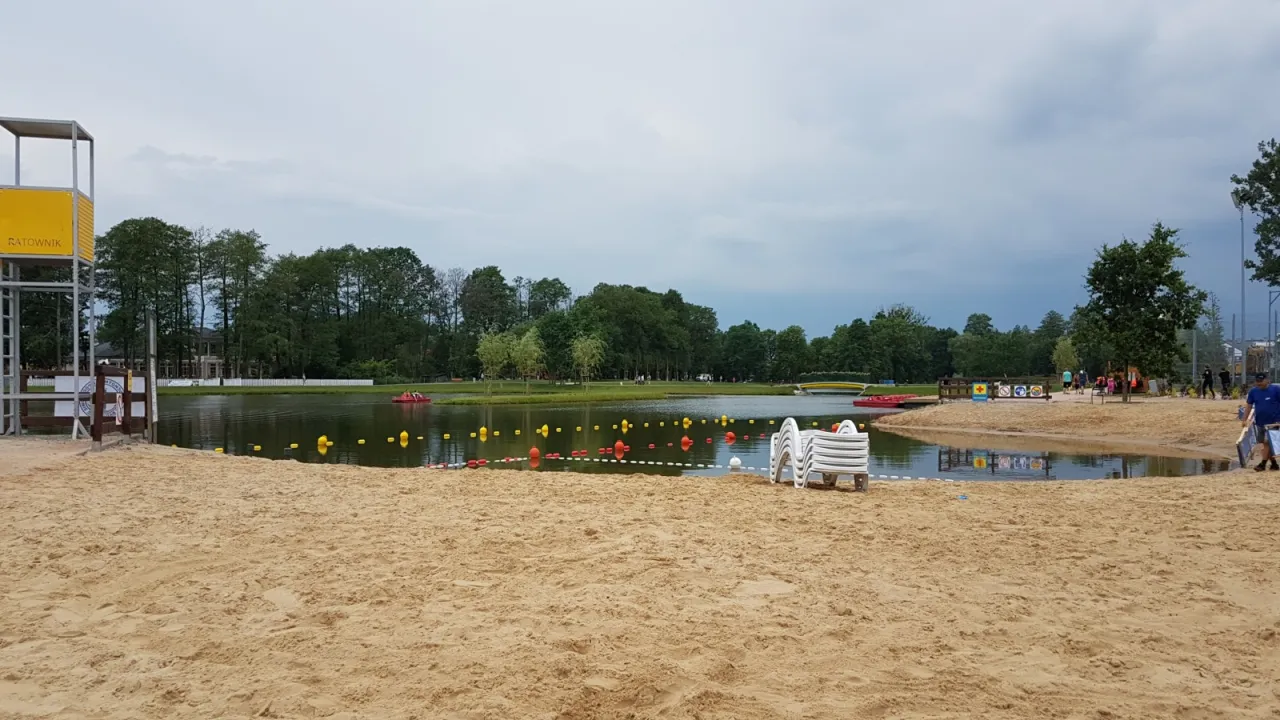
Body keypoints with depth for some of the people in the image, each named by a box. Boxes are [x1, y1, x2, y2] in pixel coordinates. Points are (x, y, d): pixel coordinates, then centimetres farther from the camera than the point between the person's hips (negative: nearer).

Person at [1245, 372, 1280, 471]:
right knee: (1265, 443, 8)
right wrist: (1245, 419, 5)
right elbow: (1249, 406, 9)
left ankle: (1263, 464, -2)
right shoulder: (1253, 392, 4)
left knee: (1267, 442, -8)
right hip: (1259, 422, 5)